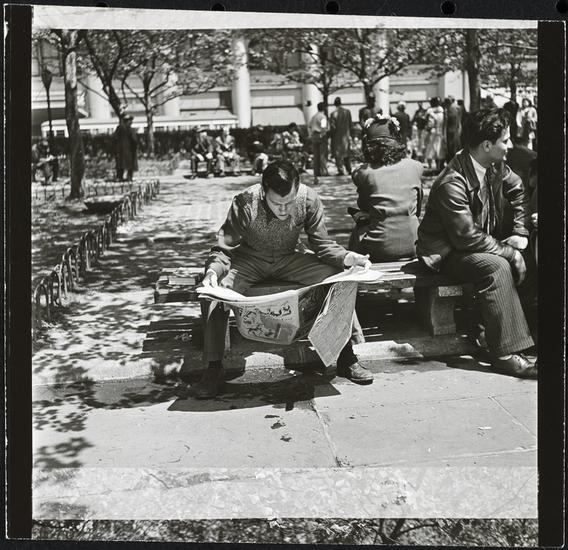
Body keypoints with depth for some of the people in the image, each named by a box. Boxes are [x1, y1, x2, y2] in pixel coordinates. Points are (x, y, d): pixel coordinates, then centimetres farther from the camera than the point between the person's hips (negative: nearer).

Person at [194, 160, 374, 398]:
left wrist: (346, 257, -28)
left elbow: (322, 244, -8)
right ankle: (214, 368, -15)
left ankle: (346, 357, -6)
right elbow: (223, 249, -18)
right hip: (249, 261, -2)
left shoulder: (309, 200, -20)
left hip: (288, 260, 2)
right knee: (215, 291, -30)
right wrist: (213, 271, -39)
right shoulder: (245, 203, -27)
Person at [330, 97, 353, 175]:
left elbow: (333, 127, -11)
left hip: (337, 136, -4)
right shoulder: (347, 111, -2)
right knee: (346, 154, 16)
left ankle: (341, 171, 0)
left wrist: (332, 136, 1)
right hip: (346, 136, 4)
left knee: (338, 154, 3)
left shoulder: (333, 114, -13)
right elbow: (350, 124, 4)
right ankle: (349, 170, 16)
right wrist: (349, 134, 13)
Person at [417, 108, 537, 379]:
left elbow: (519, 190, 17)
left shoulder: (495, 167, -2)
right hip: (448, 254, -8)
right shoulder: (451, 183, -28)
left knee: (528, 261, -11)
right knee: (497, 267, -32)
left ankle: (534, 330, 3)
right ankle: (506, 354, -29)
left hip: (484, 243, 8)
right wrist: (509, 252, -22)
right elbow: (468, 237, -28)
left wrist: (520, 232, 6)